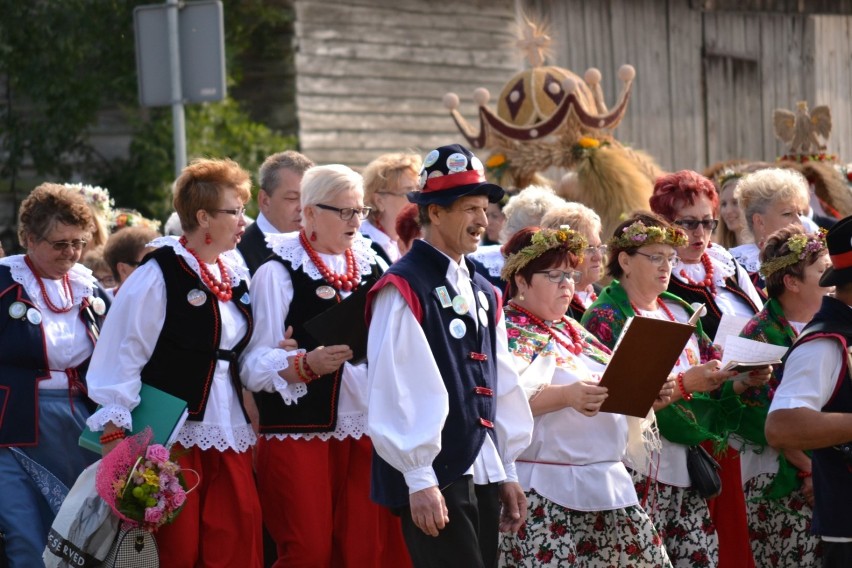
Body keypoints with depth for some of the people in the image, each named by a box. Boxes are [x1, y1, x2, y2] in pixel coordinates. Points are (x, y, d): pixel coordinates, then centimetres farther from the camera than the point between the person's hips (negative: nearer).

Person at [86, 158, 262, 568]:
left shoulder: (234, 274, 11)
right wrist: (115, 432, -15)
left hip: (229, 432, 6)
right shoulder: (158, 275, -11)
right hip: (173, 433, -6)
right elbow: (120, 355, -12)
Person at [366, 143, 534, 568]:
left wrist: (507, 472, 16)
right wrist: (419, 480, -18)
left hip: (483, 474, 8)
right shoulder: (404, 289, -10)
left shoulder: (482, 292, 16)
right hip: (435, 477, -8)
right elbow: (396, 392, -15)